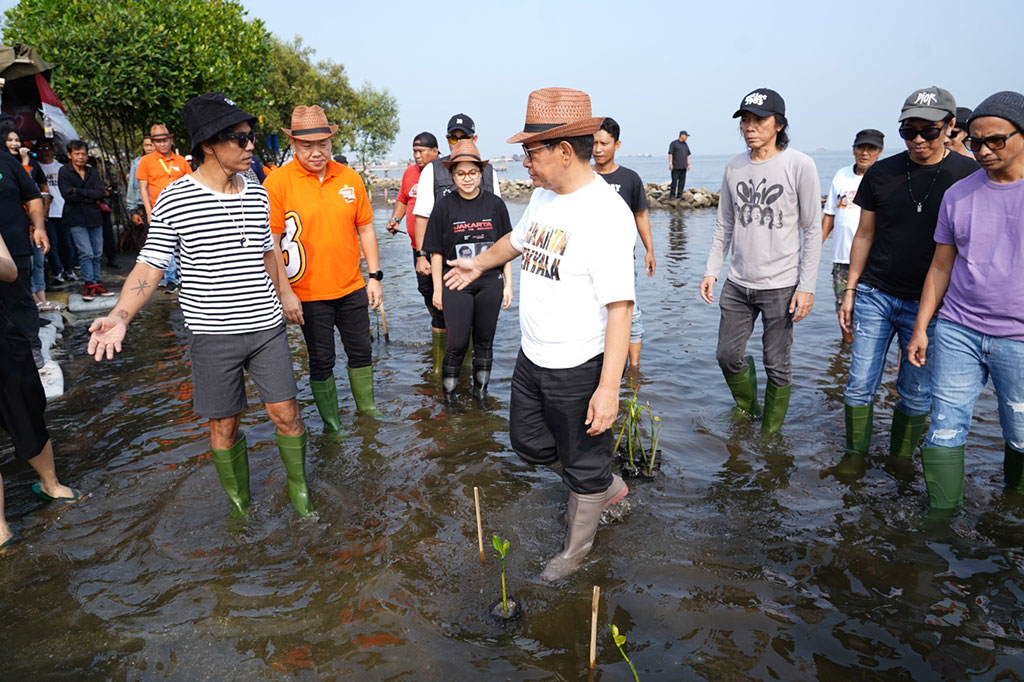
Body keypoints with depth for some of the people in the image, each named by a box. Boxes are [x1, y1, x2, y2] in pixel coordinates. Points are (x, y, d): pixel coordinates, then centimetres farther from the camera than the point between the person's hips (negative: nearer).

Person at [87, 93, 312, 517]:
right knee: (224, 426, 9)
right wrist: (120, 316, -21)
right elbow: (150, 266, -7)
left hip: (267, 328, 3)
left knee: (286, 414, 7)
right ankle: (239, 502, 29)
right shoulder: (174, 201, -9)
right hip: (212, 335, -3)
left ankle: (298, 486, 29)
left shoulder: (257, 195, 4)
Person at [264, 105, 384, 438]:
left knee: (361, 352, 15)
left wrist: (374, 276, 6)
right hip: (309, 295, -3)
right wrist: (285, 292, -14)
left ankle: (367, 410, 34)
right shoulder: (278, 181, -9)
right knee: (321, 361, 9)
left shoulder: (350, 177, 1)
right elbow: (270, 242, -10)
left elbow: (365, 228, 9)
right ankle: (331, 423, 26)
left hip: (352, 288, 4)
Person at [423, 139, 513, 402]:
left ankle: (480, 390, 26)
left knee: (484, 341, 10)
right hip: (456, 284, -2)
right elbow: (437, 252, 2)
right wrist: (438, 289, 1)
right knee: (457, 343, -3)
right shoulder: (444, 206, -1)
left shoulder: (495, 204, 3)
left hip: (490, 283, 2)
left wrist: (508, 284, 5)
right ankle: (448, 391, 16)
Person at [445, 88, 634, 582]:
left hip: (581, 368, -9)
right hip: (533, 357, 9)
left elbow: (620, 305, -26)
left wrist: (608, 387, -28)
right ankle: (607, 487, 45)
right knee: (529, 443, 23)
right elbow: (518, 238, 26)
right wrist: (480, 263, 43)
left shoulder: (606, 213, -23)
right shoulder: (543, 194, 4)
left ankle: (576, 550, 37)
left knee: (583, 467, 12)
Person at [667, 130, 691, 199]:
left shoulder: (685, 145, 17)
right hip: (676, 166, -6)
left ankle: (679, 195, 6)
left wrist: (688, 164, 13)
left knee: (682, 181, 1)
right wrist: (670, 164, -14)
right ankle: (672, 195, -2)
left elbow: (687, 155, 20)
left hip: (683, 167, 6)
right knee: (674, 180, -9)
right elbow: (670, 154, -6)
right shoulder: (673, 143, -1)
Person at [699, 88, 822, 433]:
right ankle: (746, 409, 38)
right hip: (738, 283, 5)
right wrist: (711, 270, 7)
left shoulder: (799, 165, -8)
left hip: (780, 285, -4)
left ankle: (770, 434, 23)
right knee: (728, 355, 10)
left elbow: (812, 231, -6)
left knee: (777, 365, 4)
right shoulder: (734, 166, 6)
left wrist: (806, 287, -11)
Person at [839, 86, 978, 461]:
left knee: (916, 395, 7)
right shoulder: (882, 173, 3)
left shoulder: (969, 175, -3)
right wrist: (850, 291, 7)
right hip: (874, 296, 2)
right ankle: (854, 458, 17)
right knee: (860, 386, 2)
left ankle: (899, 463, 25)